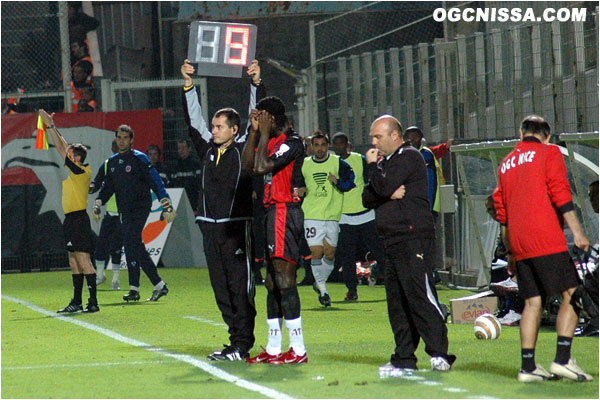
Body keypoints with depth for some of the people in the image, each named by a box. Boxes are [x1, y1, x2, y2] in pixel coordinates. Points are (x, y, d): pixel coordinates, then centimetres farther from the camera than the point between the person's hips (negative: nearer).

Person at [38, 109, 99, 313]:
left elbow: (61, 148, -10)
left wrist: (51, 126, -5)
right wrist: (52, 127, 19)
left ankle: (93, 302, -14)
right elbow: (64, 148, 20)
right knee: (74, 261, 12)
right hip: (71, 220, 10)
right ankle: (77, 302, 17)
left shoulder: (81, 172, -12)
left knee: (83, 260, -11)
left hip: (78, 219, -10)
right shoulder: (75, 172, 12)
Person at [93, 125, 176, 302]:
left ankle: (134, 289, -16)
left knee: (131, 243, -17)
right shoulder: (112, 162, 14)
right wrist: (98, 204, 7)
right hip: (124, 211, 7)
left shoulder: (139, 158, -5)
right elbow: (107, 187, 22)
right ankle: (159, 285, 11)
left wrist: (166, 204, -17)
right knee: (136, 248, 5)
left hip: (140, 208, -7)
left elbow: (155, 181, -9)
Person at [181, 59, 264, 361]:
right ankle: (236, 339, 12)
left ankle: (242, 346, -6)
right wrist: (189, 84, 11)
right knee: (221, 287, 7)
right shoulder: (208, 150, 15)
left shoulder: (245, 149, 2)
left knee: (240, 287, -6)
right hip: (210, 226, 6)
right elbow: (193, 120, 16)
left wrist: (256, 83, -10)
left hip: (237, 227, -6)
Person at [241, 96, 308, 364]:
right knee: (272, 281, 12)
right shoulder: (273, 141, 16)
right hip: (272, 211, 10)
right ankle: (273, 348, 18)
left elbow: (262, 167, -21)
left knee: (284, 279, -13)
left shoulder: (292, 143, -13)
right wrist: (254, 131, 8)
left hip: (285, 212, -10)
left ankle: (298, 349, -14)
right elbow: (248, 163, 13)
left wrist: (264, 132, -13)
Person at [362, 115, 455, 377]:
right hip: (392, 241, 10)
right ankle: (404, 359, 9)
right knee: (397, 301, 7)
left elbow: (383, 187, -18)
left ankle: (439, 352, -16)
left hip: (414, 239, -10)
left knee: (419, 294, -15)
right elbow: (367, 198, 14)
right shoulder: (385, 161, 22)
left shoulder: (409, 157, -6)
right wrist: (389, 193, -5)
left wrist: (372, 166, 0)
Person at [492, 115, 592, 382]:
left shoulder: (506, 164, 20)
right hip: (546, 240, -7)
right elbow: (560, 194, -10)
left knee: (533, 302, 9)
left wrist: (510, 250, 26)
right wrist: (577, 232, -11)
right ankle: (562, 359, -16)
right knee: (571, 294, -5)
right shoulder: (549, 153, 2)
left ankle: (528, 366, 3)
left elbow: (501, 208, 21)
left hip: (519, 246, 7)